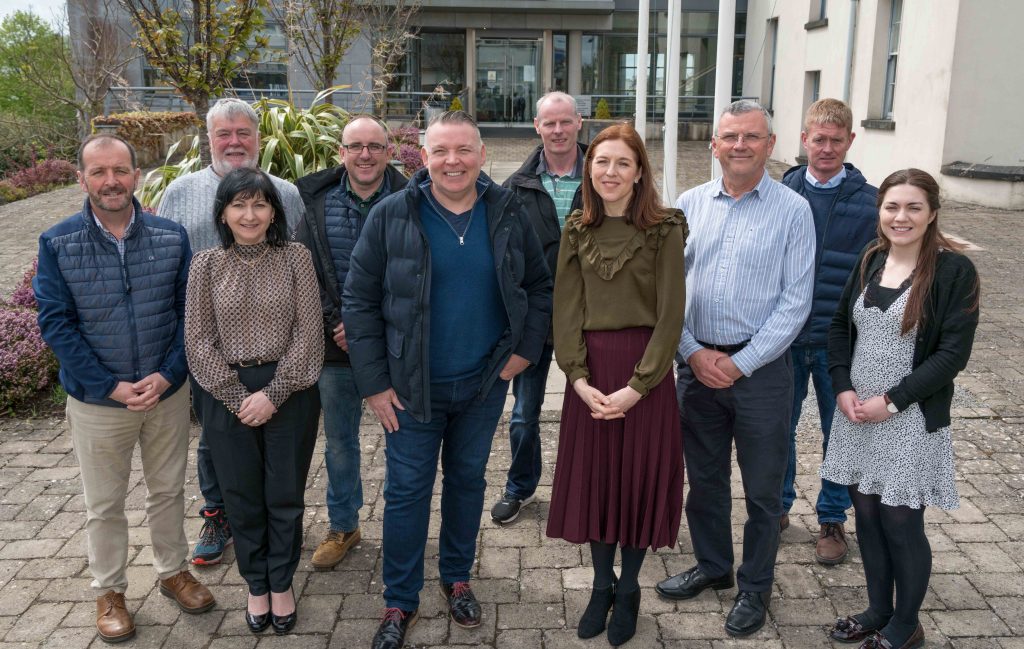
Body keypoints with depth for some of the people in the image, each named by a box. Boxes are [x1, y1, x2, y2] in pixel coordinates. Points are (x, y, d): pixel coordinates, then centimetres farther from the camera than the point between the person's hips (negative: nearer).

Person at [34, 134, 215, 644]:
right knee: (104, 504, 14)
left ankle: (173, 571, 39)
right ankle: (109, 591, 33)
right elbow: (56, 323, -10)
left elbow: (189, 311, -3)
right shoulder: (57, 244, -10)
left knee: (168, 490, 18)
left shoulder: (171, 236, -6)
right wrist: (111, 387, -16)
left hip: (167, 393, 2)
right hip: (95, 402, -1)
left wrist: (167, 376, -15)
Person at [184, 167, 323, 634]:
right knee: (242, 497, 13)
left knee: (285, 495, 10)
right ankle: (256, 585, 32)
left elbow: (308, 333, -7)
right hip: (227, 396, 1)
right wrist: (239, 398, -10)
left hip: (290, 391, -1)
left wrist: (272, 394, -13)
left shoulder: (295, 258, -4)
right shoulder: (206, 265, -2)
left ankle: (282, 583, 30)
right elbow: (198, 341, -3)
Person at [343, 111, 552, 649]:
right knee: (406, 490, 6)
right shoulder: (391, 216, -10)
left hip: (485, 383, 2)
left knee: (468, 480, 17)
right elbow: (359, 300, -8)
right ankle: (399, 603, 23)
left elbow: (539, 286, 8)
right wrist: (373, 383, -10)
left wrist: (525, 348, -1)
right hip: (413, 386, -2)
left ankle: (457, 578, 38)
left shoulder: (508, 215, -3)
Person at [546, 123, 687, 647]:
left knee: (639, 480, 8)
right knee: (593, 479, 11)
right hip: (590, 372, 3)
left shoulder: (664, 230, -6)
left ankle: (628, 590, 29)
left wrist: (637, 386, -16)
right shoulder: (577, 231, 5)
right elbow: (566, 310, 2)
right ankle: (601, 584, 32)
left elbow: (670, 315, -10)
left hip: (646, 371, -3)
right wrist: (579, 378, -9)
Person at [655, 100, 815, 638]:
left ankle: (755, 587, 29)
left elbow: (795, 301, -9)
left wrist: (740, 364, -13)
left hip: (759, 367, -3)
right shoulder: (690, 204, 4)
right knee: (703, 477, 17)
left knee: (762, 488, 9)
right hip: (696, 364, 3)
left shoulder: (792, 210, -6)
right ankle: (712, 566, 38)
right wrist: (692, 352, -6)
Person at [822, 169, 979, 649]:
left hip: (911, 420, -5)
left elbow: (953, 353, -13)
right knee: (866, 513, 13)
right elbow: (840, 327, 11)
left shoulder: (953, 270, -10)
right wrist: (843, 389, -3)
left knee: (901, 522, 4)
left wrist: (891, 401, -16)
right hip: (856, 413, 5)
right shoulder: (870, 260, 6)